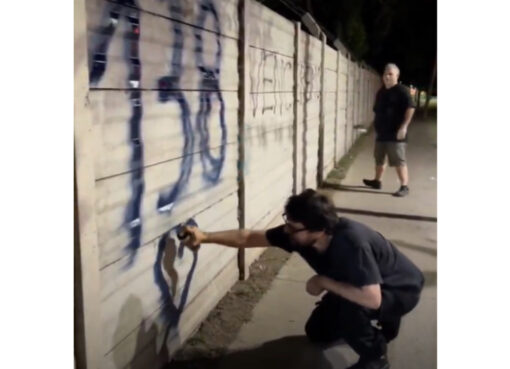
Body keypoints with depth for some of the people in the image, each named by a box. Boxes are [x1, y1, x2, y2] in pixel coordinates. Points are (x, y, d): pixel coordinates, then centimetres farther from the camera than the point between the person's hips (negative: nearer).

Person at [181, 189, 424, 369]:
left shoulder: (351, 243, -43)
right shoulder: (295, 233, -21)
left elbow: (372, 298, -49)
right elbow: (248, 237, -14)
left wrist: (324, 282, -37)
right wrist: (205, 237, -22)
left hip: (401, 289, -8)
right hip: (363, 285, 8)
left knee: (345, 308, -36)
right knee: (317, 333, 14)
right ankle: (379, 320, 28)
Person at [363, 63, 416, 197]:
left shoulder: (401, 90, -10)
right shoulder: (381, 92, 14)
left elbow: (410, 107, -18)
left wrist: (404, 126, -23)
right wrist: (376, 127, 19)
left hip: (395, 134, -8)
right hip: (381, 132, 8)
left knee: (399, 161, -7)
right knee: (379, 159, 18)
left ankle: (404, 187, -2)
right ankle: (377, 181, 33)